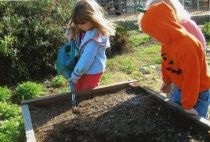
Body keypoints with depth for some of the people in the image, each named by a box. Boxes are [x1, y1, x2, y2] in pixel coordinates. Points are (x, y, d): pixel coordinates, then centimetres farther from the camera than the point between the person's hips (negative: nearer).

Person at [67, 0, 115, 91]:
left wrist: (75, 75, -15)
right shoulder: (84, 30, -1)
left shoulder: (95, 36, -27)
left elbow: (86, 60, -25)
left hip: (92, 71, -8)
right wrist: (72, 33, -4)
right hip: (83, 70, 8)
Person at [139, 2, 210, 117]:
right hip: (181, 89, 8)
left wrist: (188, 105, -23)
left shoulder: (187, 45, -34)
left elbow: (191, 78, -30)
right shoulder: (167, 42, -8)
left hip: (199, 93, -8)